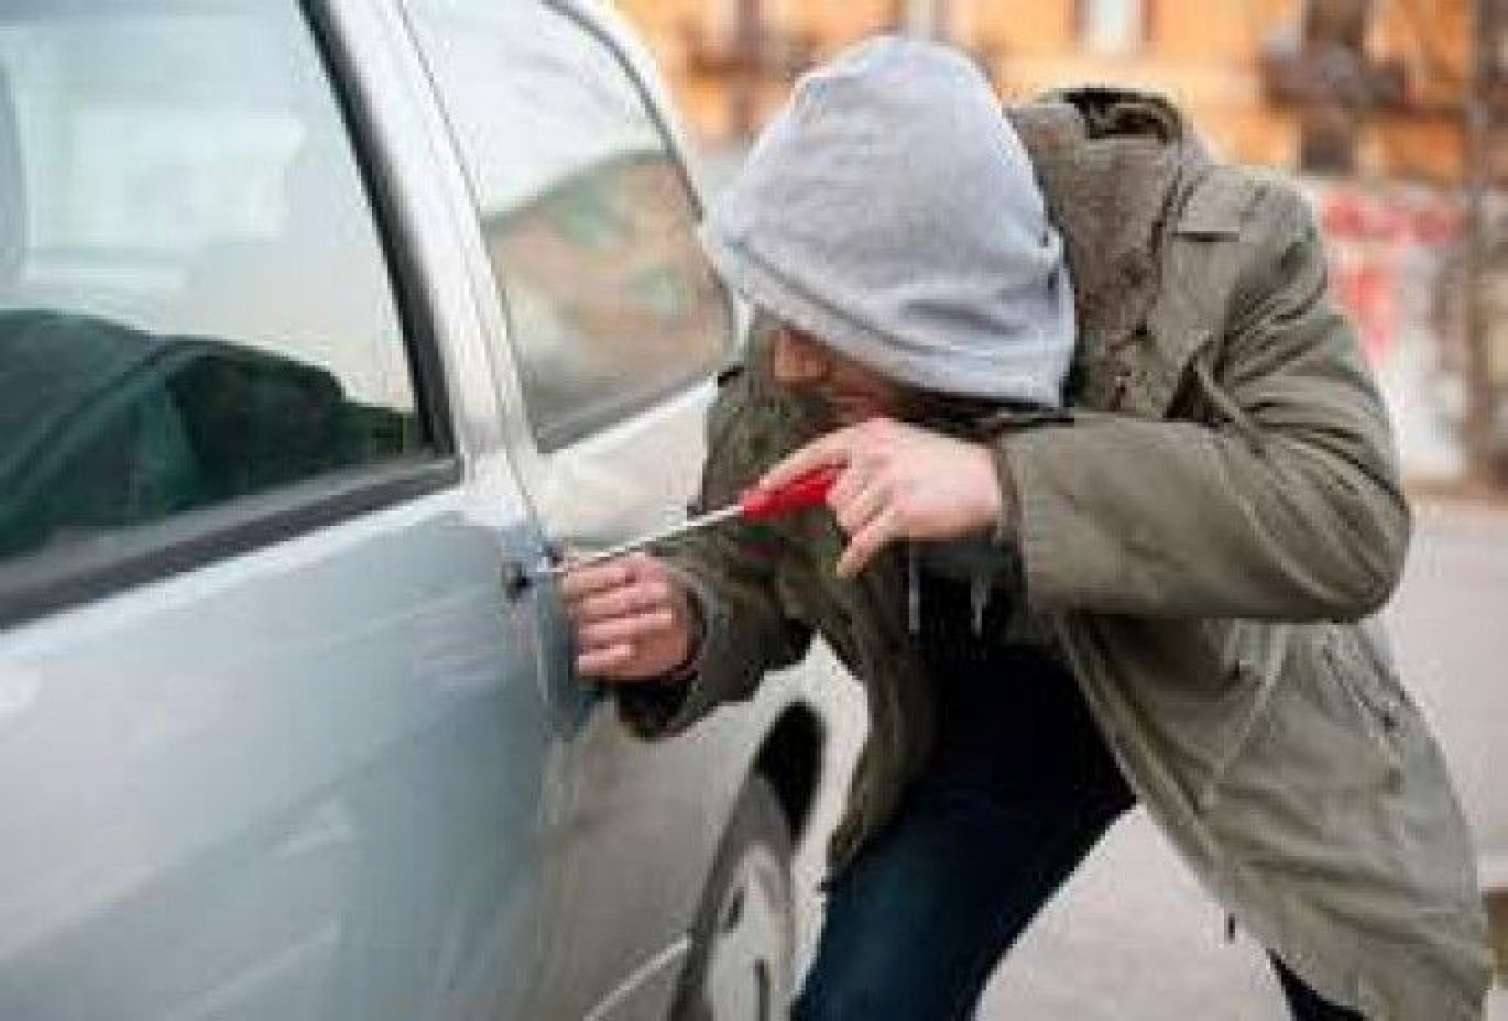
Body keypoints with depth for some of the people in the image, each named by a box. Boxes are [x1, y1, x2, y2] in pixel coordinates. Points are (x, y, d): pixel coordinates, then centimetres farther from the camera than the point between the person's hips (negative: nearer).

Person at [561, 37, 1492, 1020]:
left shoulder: (1226, 247, -31)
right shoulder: (788, 372, -21)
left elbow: (1354, 520, -40)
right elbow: (745, 566, -4)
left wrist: (1005, 485, -48)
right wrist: (685, 624, -31)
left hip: (1243, 691, -2)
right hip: (991, 707, 2)